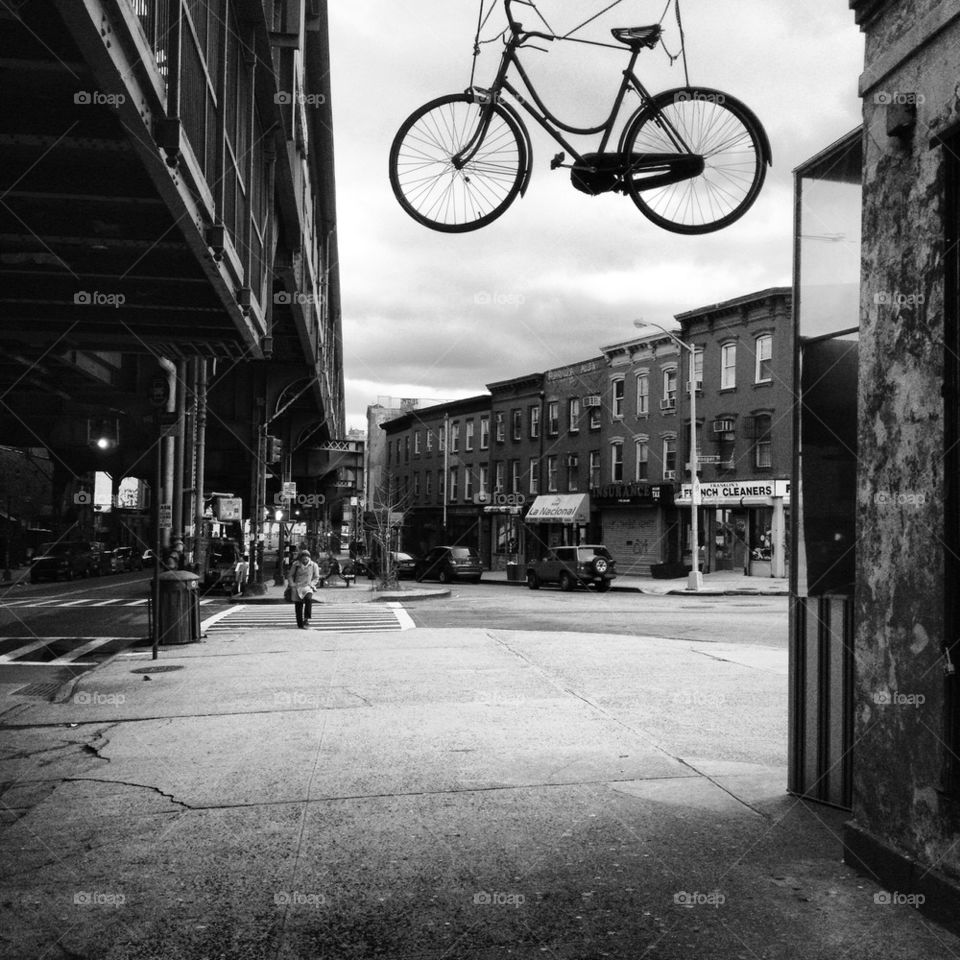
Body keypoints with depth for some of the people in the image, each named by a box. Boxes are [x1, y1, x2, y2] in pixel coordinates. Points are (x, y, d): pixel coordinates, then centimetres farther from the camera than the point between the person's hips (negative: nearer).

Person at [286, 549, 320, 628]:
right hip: (297, 587, 1)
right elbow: (290, 576, 11)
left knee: (309, 599, -30)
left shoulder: (313, 565, 3)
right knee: (298, 606, -1)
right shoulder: (296, 565, 3)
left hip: (307, 587, -1)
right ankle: (300, 624, 9)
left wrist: (311, 584, -3)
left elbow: (316, 577, 11)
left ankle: (306, 619, -25)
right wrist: (292, 585, -2)